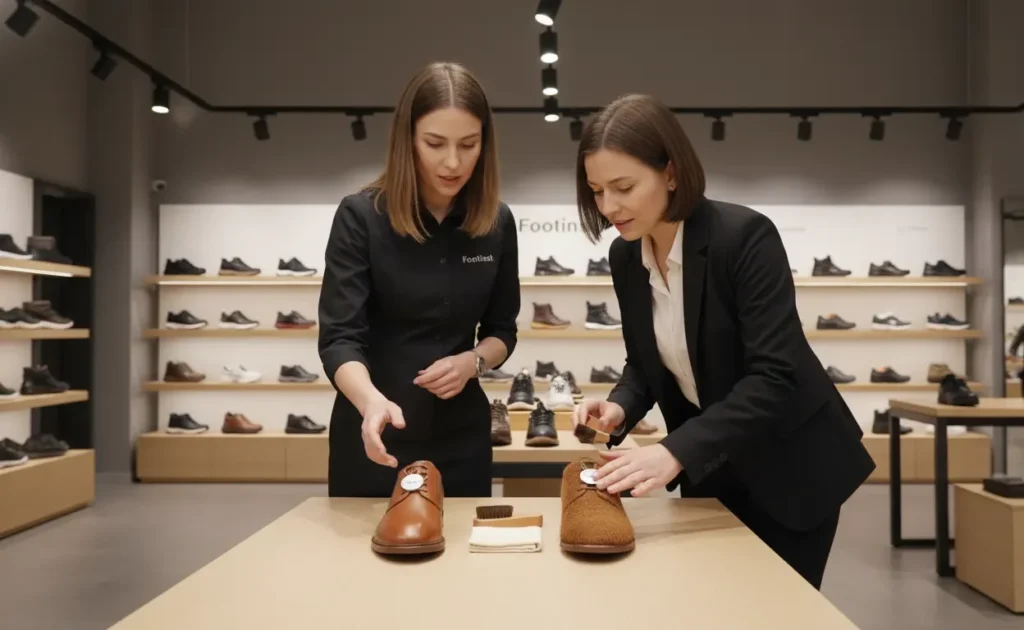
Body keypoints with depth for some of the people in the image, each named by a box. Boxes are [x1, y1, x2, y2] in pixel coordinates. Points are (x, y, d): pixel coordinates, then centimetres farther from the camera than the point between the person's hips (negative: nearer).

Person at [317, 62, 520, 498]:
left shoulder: (497, 223, -2)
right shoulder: (361, 216, -13)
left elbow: (501, 330, 7)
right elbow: (339, 338, -18)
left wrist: (473, 361, -14)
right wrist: (372, 401, -37)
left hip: (460, 432, 3)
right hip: (373, 434, -2)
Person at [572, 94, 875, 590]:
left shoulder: (745, 237, -26)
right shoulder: (625, 257, -7)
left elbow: (774, 376, -31)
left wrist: (674, 453, -39)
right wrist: (619, 408, -17)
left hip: (788, 464, -5)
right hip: (710, 468, 6)